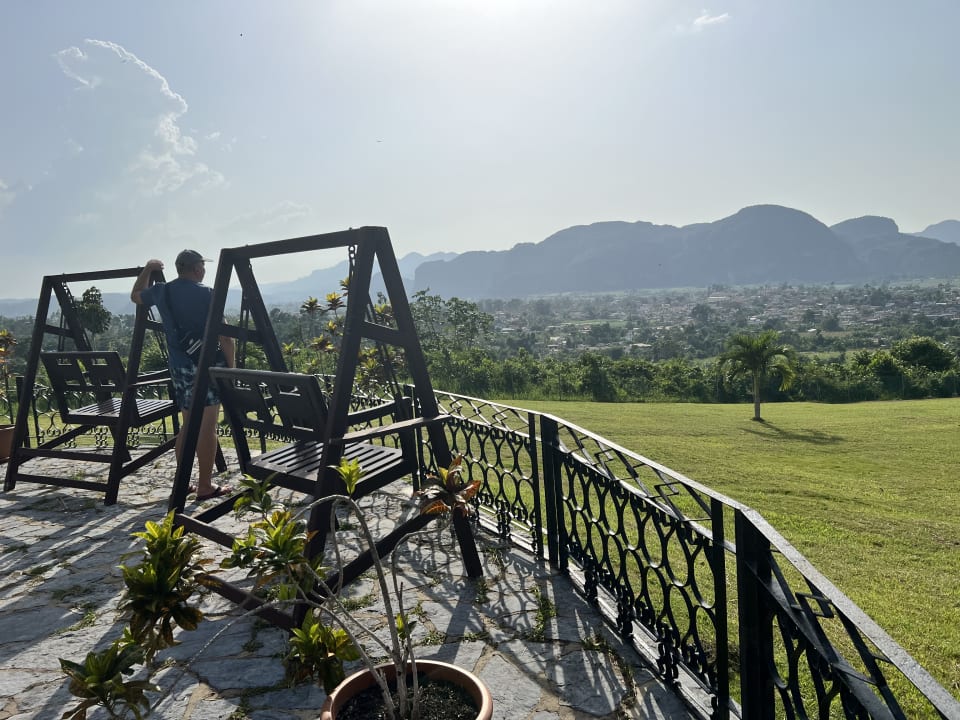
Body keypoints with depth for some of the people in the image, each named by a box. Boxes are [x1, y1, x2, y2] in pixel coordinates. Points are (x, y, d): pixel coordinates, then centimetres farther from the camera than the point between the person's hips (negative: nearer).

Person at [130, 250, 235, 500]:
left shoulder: (161, 292, 8)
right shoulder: (207, 294, -8)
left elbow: (136, 295, 31)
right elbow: (224, 335, -12)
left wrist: (148, 269, 40)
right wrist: (231, 366, -4)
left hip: (178, 367, 7)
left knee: (188, 425, 16)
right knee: (207, 427, -3)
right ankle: (205, 487, 0)